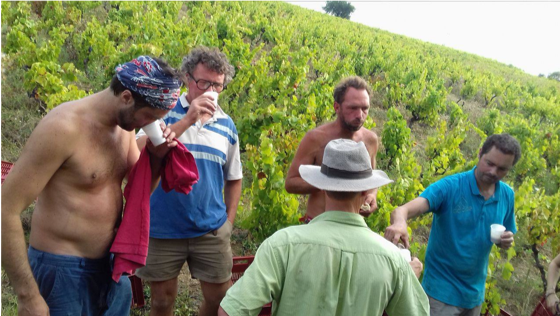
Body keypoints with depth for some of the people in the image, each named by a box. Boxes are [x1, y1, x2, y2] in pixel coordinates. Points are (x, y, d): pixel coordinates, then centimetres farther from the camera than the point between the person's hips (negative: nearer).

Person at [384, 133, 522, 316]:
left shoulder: (507, 196, -2)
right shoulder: (450, 187, -18)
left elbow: (506, 236, 12)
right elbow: (404, 210, -31)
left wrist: (506, 241, -12)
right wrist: (399, 223, -54)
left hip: (475, 292, 5)